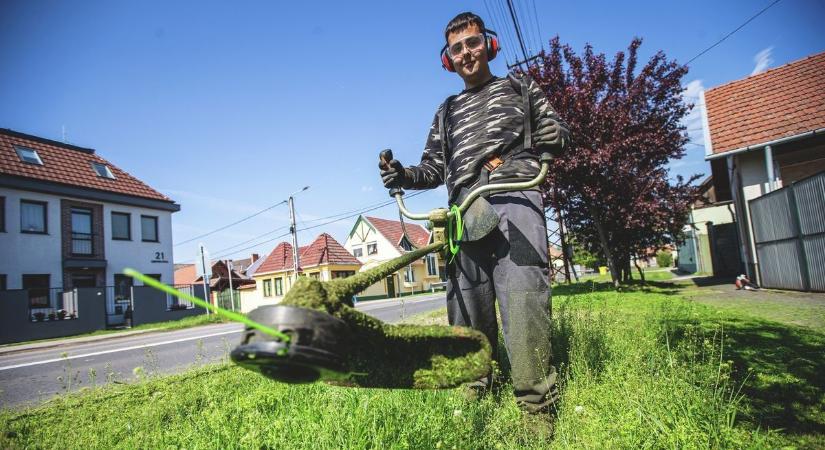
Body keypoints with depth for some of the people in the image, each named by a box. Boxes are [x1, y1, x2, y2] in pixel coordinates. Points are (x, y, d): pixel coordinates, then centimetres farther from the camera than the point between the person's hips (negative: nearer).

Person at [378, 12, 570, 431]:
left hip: (514, 196, -3)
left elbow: (558, 136, 21)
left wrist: (553, 130, -5)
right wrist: (402, 175, 2)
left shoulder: (519, 86, 26)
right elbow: (434, 169, 24)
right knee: (466, 311, -2)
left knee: (521, 298, -21)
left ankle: (537, 410, -15)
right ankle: (476, 393, 11)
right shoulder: (447, 112, 32)